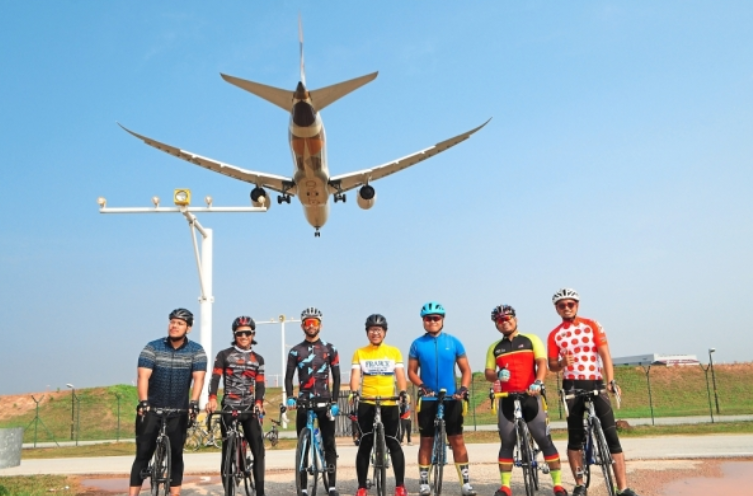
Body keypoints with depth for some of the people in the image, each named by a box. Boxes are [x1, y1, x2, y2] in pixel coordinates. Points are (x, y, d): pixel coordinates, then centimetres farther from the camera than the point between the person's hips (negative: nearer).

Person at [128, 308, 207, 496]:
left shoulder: (196, 351, -4)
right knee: (143, 454, 0)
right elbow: (143, 377, -16)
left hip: (179, 411, 1)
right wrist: (143, 401, -30)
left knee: (176, 455, 6)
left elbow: (198, 378, -14)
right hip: (152, 409, -1)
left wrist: (193, 402, -29)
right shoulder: (152, 347, -6)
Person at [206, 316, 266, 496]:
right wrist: (212, 399, -26)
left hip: (250, 410, 2)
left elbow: (260, 385, 4)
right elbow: (215, 378, -8)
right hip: (229, 409, -2)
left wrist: (259, 403, -16)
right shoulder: (224, 355, 5)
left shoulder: (258, 359, 13)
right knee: (228, 452, 0)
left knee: (259, 451, -5)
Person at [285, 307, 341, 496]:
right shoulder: (295, 351, 4)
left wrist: (335, 402, -5)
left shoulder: (329, 349, 4)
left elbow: (336, 377, 3)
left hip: (324, 401, 0)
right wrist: (290, 398, -14)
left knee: (329, 444, 0)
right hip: (303, 401, 1)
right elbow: (289, 377, 1)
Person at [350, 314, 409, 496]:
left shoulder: (394, 352, 7)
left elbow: (400, 375, 0)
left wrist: (403, 392, -18)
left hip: (389, 404, 0)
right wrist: (354, 392, -22)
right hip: (367, 404, 0)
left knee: (393, 443, 1)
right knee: (365, 444, 2)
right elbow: (355, 375, -2)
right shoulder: (359, 353, 7)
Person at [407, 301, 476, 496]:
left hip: (451, 399, 0)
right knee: (426, 441, 6)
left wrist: (463, 388, -11)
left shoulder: (454, 342, 2)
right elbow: (412, 371, 3)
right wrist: (422, 386, -15)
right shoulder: (417, 345, 1)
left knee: (457, 440, 1)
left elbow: (466, 369, 5)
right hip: (427, 400, 0)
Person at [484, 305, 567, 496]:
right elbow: (488, 372, 9)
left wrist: (538, 383, -23)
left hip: (531, 397, -2)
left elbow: (542, 363, -5)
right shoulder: (494, 348, 12)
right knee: (507, 443, 5)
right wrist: (497, 375, -15)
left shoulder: (531, 339, 6)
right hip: (507, 400, 2)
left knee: (545, 441, -2)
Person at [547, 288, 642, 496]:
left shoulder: (592, 326, 2)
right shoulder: (555, 335, 4)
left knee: (611, 435, -6)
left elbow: (605, 354, -4)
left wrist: (611, 381, -17)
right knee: (575, 438, 5)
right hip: (572, 387, 1)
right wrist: (562, 363, -17)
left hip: (596, 385, -1)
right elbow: (552, 365, 6)